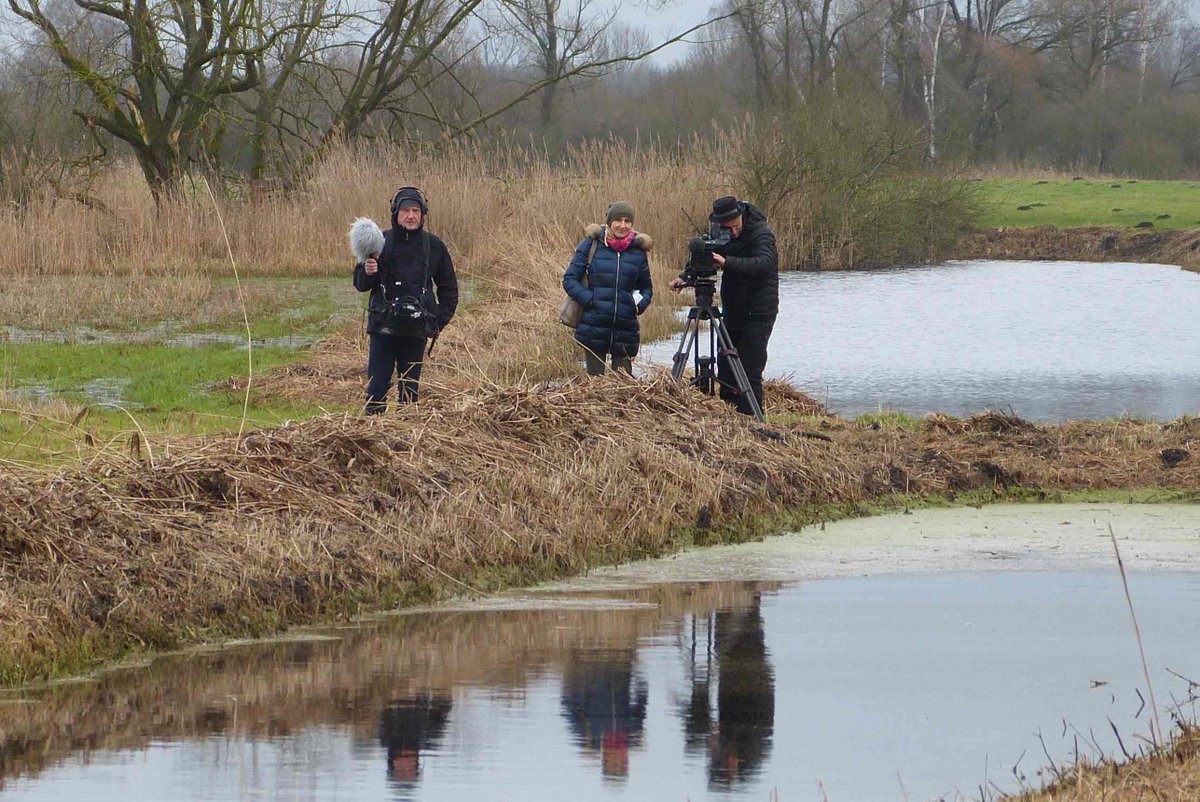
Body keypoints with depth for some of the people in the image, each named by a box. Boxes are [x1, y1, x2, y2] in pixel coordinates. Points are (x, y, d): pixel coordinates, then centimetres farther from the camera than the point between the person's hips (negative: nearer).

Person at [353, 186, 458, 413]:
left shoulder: (434, 246, 5)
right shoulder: (381, 242, 0)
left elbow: (449, 288, 15)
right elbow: (360, 284, 4)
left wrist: (439, 321, 5)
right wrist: (367, 272, -18)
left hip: (416, 331, 1)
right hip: (383, 328, -1)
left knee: (410, 390, 5)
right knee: (377, 388, -4)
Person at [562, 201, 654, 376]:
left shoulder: (638, 250, 6)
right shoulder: (591, 245, 1)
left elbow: (646, 288, 17)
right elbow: (569, 279, 1)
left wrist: (640, 304, -6)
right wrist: (589, 299, -14)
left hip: (625, 328, 1)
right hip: (593, 327, -1)